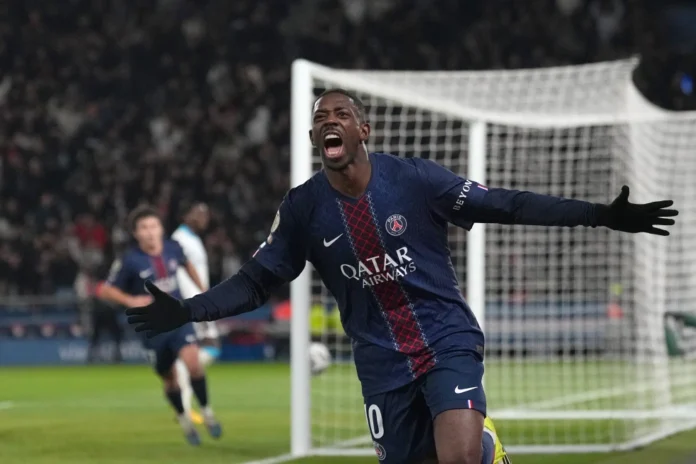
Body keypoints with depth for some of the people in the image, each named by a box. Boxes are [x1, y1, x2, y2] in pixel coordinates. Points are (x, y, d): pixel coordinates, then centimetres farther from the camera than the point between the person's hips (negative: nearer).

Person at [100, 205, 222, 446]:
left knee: (193, 363, -22)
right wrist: (131, 301, -22)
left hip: (179, 318, 1)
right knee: (169, 379, 9)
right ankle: (184, 421, 34)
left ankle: (207, 412, -2)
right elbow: (105, 290, -7)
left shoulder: (173, 248, -4)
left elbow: (187, 265, 21)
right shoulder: (130, 261, -14)